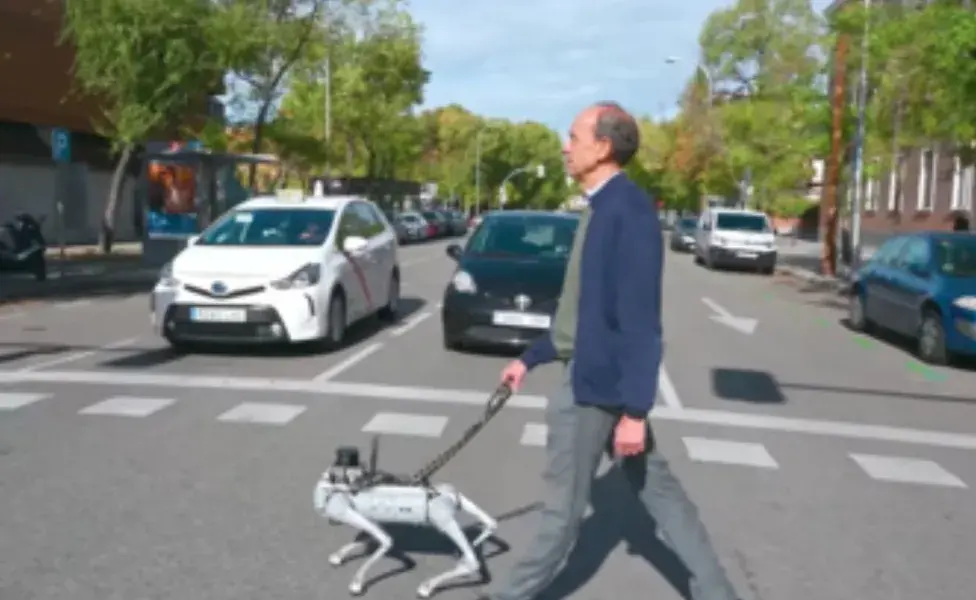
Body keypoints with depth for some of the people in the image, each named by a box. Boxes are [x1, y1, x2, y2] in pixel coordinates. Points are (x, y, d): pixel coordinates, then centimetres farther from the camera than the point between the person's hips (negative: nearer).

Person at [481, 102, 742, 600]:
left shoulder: (628, 209, -20)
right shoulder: (601, 208, 11)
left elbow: (640, 318, -23)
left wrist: (635, 410, -23)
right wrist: (530, 358, 22)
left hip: (600, 381, -10)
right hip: (595, 374, 10)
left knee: (564, 504, 8)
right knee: (656, 490, 15)